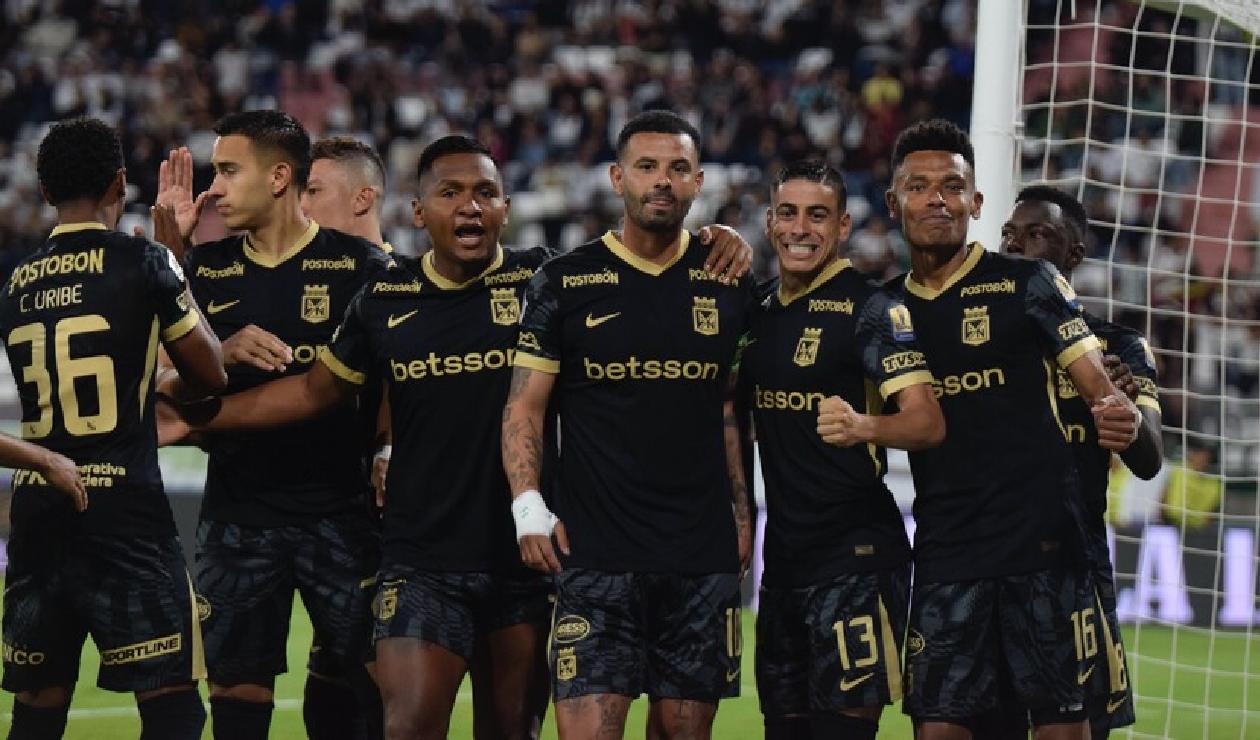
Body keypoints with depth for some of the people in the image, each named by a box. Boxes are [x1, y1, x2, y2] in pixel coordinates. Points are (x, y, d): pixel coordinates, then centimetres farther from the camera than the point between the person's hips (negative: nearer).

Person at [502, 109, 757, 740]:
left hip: (703, 553, 2)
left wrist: (742, 514, 9)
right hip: (595, 552, -2)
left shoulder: (728, 288, 10)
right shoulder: (563, 284, 2)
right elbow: (524, 406, 2)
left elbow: (733, 412, 15)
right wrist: (527, 503, -10)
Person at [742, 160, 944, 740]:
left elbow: (927, 423, -20)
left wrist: (864, 427, -39)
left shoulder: (873, 309, -9)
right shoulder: (762, 314, 13)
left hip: (856, 556, -8)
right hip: (784, 556, 8)